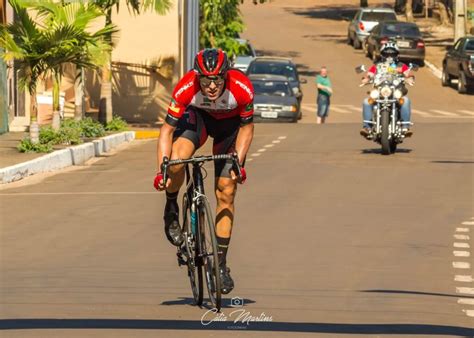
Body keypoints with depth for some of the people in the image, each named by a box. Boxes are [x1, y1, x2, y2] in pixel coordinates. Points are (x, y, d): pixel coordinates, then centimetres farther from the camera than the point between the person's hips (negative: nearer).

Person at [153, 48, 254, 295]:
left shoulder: (242, 88, -34)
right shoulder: (186, 89, -35)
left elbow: (246, 127, -16)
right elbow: (167, 129, -26)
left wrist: (239, 162, -25)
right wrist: (161, 170, -34)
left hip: (230, 123, 0)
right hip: (198, 117, 0)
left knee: (226, 193, -7)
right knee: (177, 159, -32)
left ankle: (221, 263, 3)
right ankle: (171, 209, -2)